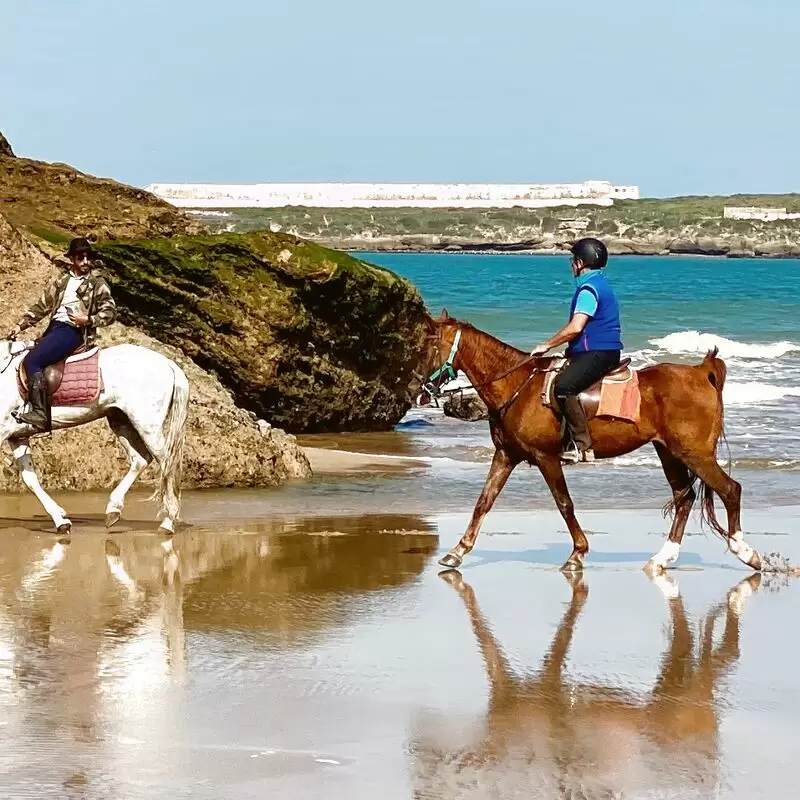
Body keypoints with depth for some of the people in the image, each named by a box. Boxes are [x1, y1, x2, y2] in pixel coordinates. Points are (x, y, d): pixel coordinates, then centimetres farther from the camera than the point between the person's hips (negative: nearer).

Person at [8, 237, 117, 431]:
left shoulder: (97, 284, 5)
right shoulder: (62, 281, 19)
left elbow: (110, 313, 0)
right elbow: (42, 306, 18)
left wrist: (88, 319, -15)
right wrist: (21, 326, 9)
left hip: (73, 331, -7)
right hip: (54, 328, 7)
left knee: (32, 360, -25)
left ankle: (39, 413, -30)